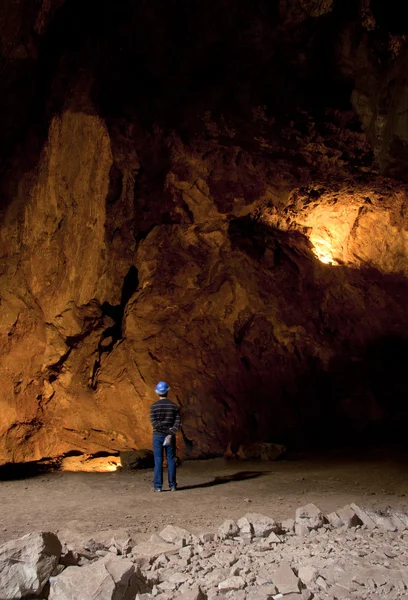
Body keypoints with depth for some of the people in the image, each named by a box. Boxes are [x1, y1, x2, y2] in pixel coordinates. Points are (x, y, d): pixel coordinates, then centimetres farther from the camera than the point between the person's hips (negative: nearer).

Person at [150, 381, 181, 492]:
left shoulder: (154, 406, -5)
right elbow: (178, 422, -8)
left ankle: (157, 486, 3)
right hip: (170, 436, 1)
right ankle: (172, 485, 9)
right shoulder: (174, 406, 0)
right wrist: (170, 433, -13)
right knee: (171, 460, 7)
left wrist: (166, 429, -11)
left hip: (157, 436, -1)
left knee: (158, 461, 2)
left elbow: (153, 422, -14)